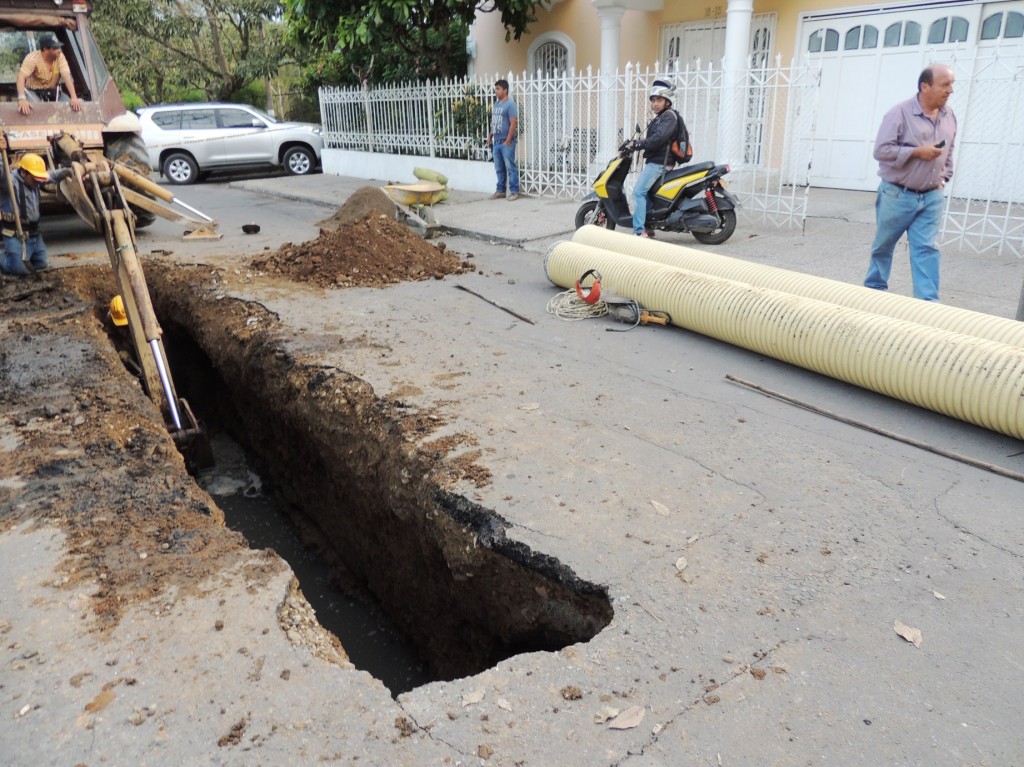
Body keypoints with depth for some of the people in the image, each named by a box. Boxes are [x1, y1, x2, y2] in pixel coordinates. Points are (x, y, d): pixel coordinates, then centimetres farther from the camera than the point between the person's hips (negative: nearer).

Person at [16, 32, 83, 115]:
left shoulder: (60, 57, -13)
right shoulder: (33, 58, -23)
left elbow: (67, 76, -24)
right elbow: (21, 77, -33)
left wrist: (74, 98, -42)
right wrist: (22, 99, -51)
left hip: (52, 91, 4)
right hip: (33, 91, -4)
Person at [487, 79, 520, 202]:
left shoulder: (510, 104, -9)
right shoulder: (496, 104, 15)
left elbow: (513, 124, -15)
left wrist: (508, 140, -18)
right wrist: (490, 136, 15)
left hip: (506, 142, -8)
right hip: (496, 142, 8)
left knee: (510, 167, -4)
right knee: (499, 168, 12)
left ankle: (514, 191, 1)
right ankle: (500, 190, 20)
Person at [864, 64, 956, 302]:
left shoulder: (949, 116, 8)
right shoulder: (900, 113, -11)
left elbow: (949, 153, 21)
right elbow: (881, 150, -16)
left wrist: (942, 180, 13)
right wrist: (917, 151, -19)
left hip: (931, 197, 4)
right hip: (897, 195, -4)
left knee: (926, 249, -2)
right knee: (883, 246, 11)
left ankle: (928, 302, -4)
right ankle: (874, 289, 30)